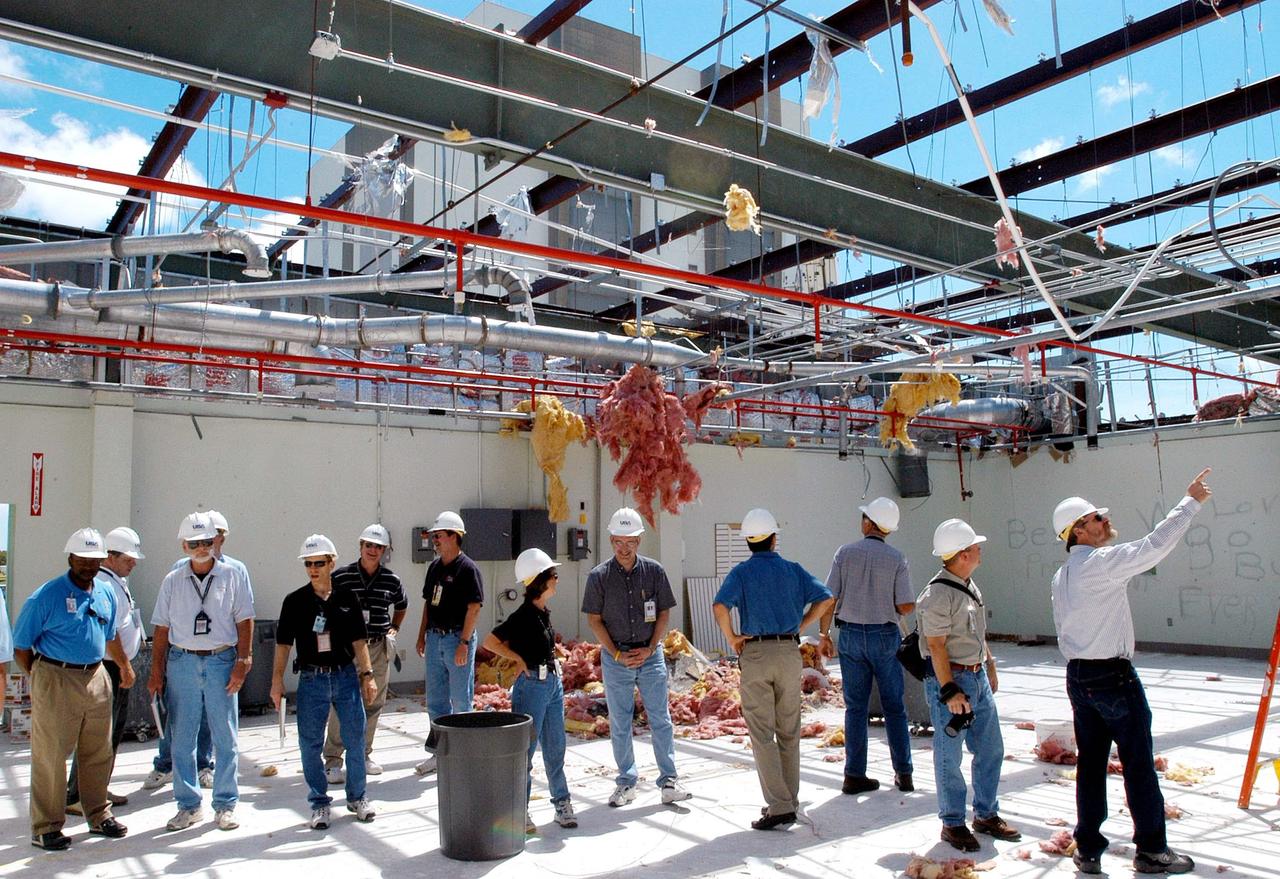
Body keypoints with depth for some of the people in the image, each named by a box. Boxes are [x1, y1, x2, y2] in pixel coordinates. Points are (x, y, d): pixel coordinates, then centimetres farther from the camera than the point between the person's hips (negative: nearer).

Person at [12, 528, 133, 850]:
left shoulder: (106, 593, 9)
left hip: (96, 677, 6)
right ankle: (46, 827, 12)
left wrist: (124, 665, 28)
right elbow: (20, 645, -5)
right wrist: (40, 677, -3)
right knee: (51, 755, 1)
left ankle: (98, 816, 26)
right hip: (56, 680, -6)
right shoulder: (47, 596, -10)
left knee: (98, 753, 13)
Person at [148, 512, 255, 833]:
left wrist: (242, 663, -7)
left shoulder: (232, 576, 3)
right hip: (182, 663, 2)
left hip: (221, 662, -2)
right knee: (182, 739, 7)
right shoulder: (173, 581, 8)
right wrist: (157, 671, 4)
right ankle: (188, 805, 19)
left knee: (226, 739, 3)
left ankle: (226, 804, 14)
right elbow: (161, 629, 10)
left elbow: (245, 621, 1)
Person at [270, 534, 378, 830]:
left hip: (346, 676, 1)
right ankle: (319, 803, 20)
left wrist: (367, 675, 1)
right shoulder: (295, 601, -1)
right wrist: (277, 679, -4)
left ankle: (357, 797, 23)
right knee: (310, 744, 4)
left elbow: (358, 640, 5)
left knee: (355, 739, 6)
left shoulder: (347, 598, 1)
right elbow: (284, 642, 2)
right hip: (312, 680, 0)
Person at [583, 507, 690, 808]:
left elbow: (664, 613, 4)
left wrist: (650, 649, -6)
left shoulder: (654, 571, -1)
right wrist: (617, 654, -8)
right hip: (615, 657, 0)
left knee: (661, 720, 2)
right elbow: (594, 620, -1)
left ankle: (669, 782, 9)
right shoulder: (599, 576, -4)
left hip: (650, 655, 1)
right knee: (619, 724, 7)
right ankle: (626, 783, 19)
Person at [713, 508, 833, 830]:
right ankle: (789, 803, 20)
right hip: (789, 653, 3)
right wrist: (800, 626, 7)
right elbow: (825, 598, 0)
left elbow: (720, 606, -19)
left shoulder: (742, 571, -3)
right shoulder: (792, 569, 6)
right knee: (789, 732, 13)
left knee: (762, 734, 1)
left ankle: (779, 806, -3)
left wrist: (731, 638, -6)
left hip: (755, 652, -3)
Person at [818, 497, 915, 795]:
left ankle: (855, 775, 8)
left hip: (851, 635, 1)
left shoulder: (845, 553, -4)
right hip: (885, 636, -1)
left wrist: (824, 635, 5)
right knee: (894, 706, 11)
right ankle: (903, 773, 15)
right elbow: (907, 606, -8)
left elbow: (829, 599, -5)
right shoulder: (896, 558, -6)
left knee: (855, 706, 7)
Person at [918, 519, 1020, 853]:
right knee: (949, 756, 3)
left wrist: (990, 665, 23)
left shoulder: (970, 585, 8)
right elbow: (936, 647, -21)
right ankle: (953, 824, 17)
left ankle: (986, 815, 31)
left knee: (991, 749, 16)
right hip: (949, 678, -9)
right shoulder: (937, 595, -21)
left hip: (978, 676, 9)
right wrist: (950, 691, -21)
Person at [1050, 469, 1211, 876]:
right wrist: (1191, 502, -10)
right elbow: (1154, 545, -20)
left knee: (1090, 762, 12)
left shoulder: (1062, 575, 12)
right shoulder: (1101, 562, -15)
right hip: (1113, 675, -8)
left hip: (1078, 676, 8)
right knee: (1139, 762, 4)